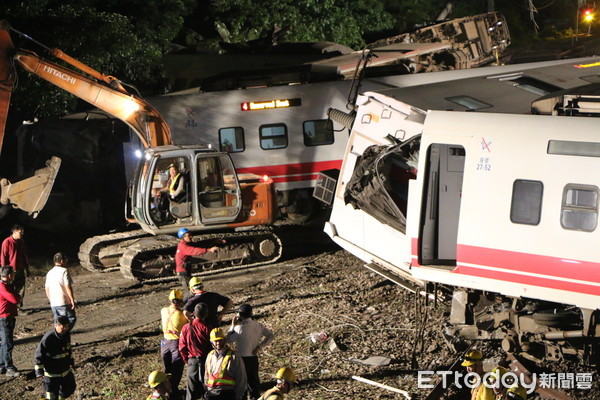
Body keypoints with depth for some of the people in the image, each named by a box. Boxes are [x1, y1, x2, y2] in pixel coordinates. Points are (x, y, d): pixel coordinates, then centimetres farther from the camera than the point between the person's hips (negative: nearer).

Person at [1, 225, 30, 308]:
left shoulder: (21, 242, 9)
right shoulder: (7, 242, -10)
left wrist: (26, 268, 16)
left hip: (20, 270, 6)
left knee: (21, 290, 6)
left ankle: (19, 306, 17)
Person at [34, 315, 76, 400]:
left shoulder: (67, 335, -3)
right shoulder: (48, 338, -24)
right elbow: (39, 354, -17)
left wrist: (71, 361, 25)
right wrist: (39, 371, -18)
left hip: (66, 370, 7)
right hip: (51, 373, -7)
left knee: (70, 388, 20)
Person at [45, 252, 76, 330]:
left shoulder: (49, 273, 13)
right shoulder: (64, 271, -9)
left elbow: (47, 289, 16)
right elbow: (68, 287, -15)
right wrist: (72, 300, -11)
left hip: (53, 303, 7)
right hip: (64, 302, -7)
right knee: (71, 319, 1)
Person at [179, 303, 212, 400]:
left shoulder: (186, 328, -4)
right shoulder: (207, 329, -12)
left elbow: (182, 347, 2)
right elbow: (212, 347, -9)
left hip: (192, 361, 2)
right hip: (206, 360, -2)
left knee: (191, 389, 9)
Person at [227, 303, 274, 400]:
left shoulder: (239, 328, -19)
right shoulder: (258, 325, 0)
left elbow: (228, 340, -10)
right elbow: (270, 336, 5)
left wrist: (233, 325, -5)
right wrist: (259, 346, 1)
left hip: (242, 359, -6)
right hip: (254, 358, 6)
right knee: (254, 379, 18)